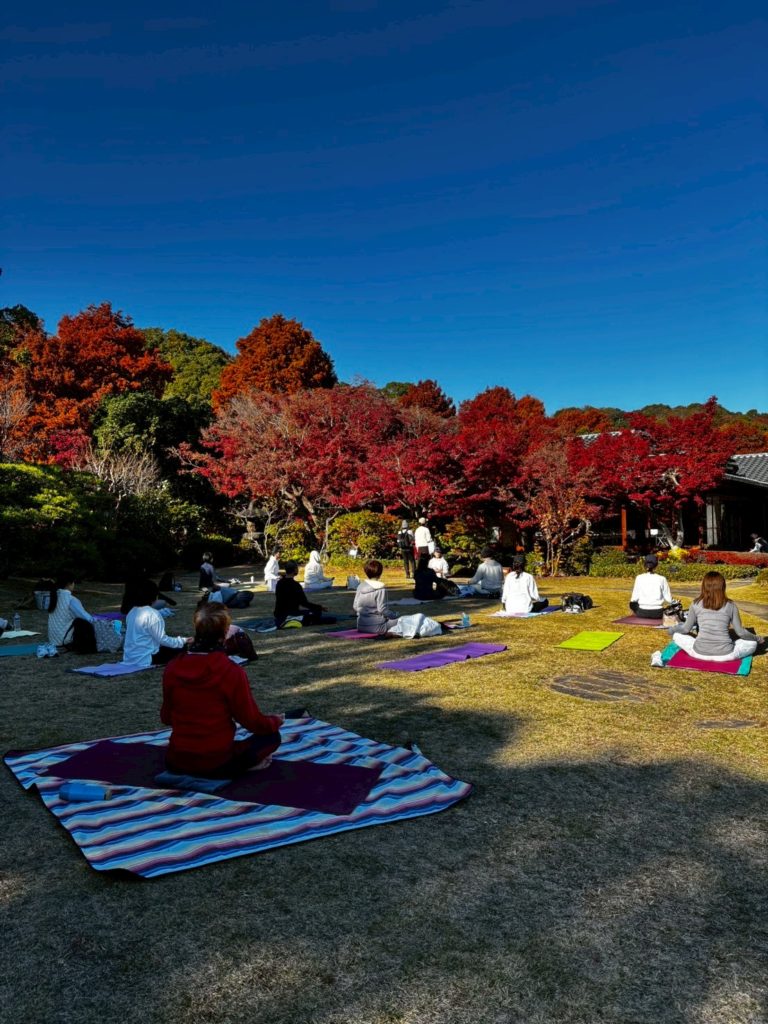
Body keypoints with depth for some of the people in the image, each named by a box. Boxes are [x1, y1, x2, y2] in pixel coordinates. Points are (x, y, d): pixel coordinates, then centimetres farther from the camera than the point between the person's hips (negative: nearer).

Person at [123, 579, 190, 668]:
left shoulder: (132, 612, 6)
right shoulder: (152, 614, -18)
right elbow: (162, 639, -16)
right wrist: (183, 641, -6)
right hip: (144, 660, -8)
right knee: (182, 648, 1)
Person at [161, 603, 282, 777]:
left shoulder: (172, 668, -5)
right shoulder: (232, 672, -18)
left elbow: (166, 718, 9)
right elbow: (252, 722, -9)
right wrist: (276, 721, 12)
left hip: (176, 762, 5)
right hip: (216, 764, -5)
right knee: (272, 736, 12)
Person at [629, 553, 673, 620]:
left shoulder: (639, 578, -4)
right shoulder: (662, 579, -3)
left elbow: (634, 599, -3)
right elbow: (669, 600, -2)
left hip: (642, 613, -1)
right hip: (657, 614, 1)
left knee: (632, 604, 32)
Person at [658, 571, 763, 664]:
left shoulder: (696, 604, 0)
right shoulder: (730, 605, 0)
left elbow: (686, 629, 8)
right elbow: (740, 632, 5)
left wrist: (671, 629, 29)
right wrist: (758, 639, 24)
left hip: (700, 653, 1)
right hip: (725, 655, -1)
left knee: (677, 635, 26)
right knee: (752, 643, 23)